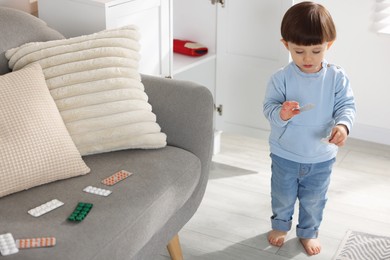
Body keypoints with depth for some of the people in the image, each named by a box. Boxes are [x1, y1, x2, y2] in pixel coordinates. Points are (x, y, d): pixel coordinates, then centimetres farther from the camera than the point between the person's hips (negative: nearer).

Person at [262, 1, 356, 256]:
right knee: (282, 196, 20)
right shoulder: (281, 78, -16)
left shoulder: (337, 77, -13)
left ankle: (309, 232, 44)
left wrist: (343, 124, -32)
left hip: (321, 158, 1)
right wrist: (281, 113, -38)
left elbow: (346, 106, -11)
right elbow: (269, 106, -15)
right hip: (285, 155, 0)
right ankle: (280, 225, 48)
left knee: (314, 200, 19)